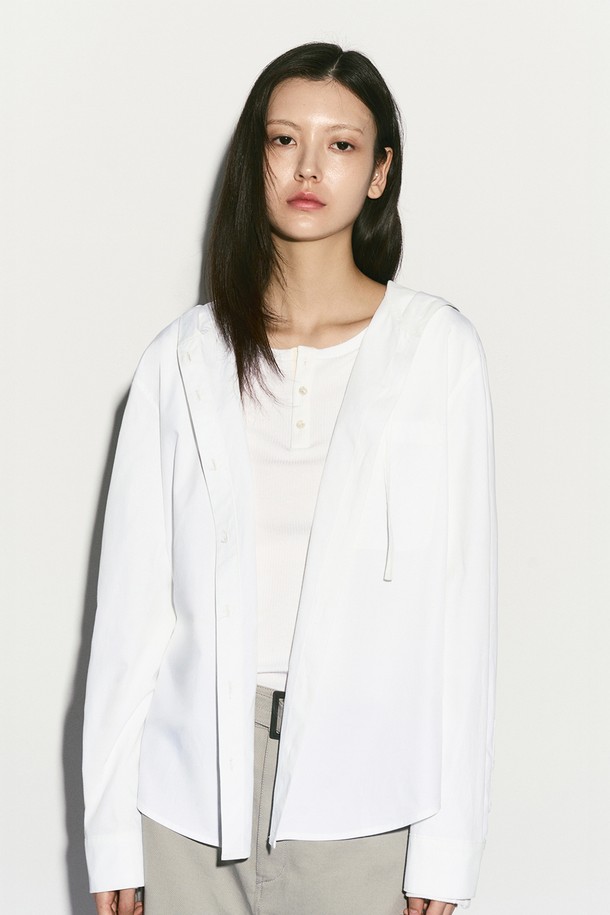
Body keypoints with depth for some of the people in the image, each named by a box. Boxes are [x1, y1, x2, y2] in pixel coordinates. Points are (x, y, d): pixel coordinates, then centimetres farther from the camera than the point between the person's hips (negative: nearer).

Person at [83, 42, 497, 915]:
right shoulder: (183, 359, 3)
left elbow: (463, 595, -1)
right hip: (195, 788, 1)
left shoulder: (439, 349, -1)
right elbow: (134, 601, 4)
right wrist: (113, 838, 2)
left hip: (362, 799, -1)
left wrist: (448, 845, -4)